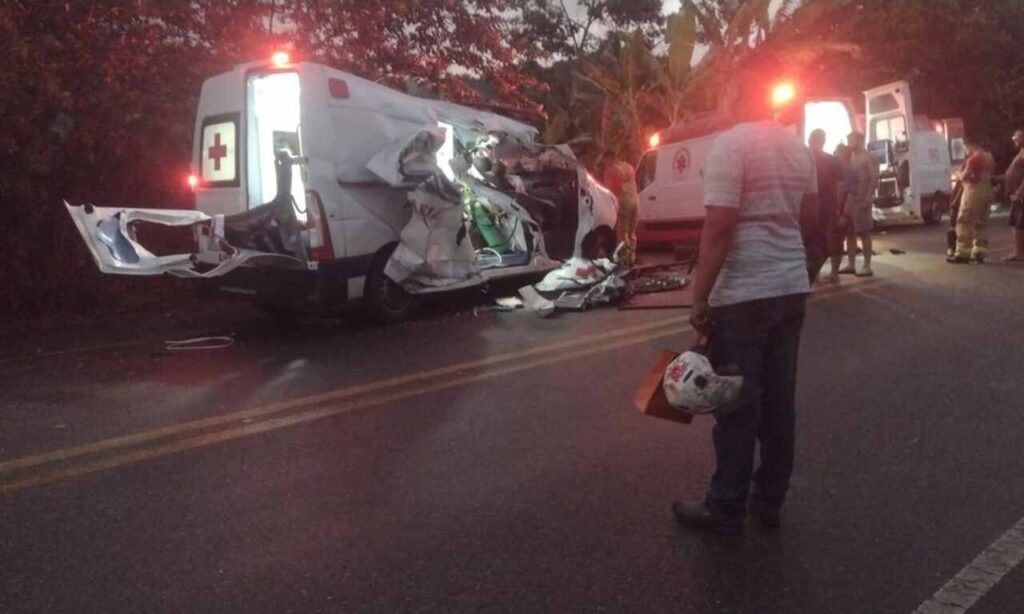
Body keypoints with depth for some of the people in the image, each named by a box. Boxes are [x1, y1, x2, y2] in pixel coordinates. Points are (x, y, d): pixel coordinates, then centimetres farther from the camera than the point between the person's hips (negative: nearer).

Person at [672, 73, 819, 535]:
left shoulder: (731, 143, -12)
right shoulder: (799, 147, 11)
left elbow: (718, 227, -19)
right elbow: (810, 222, 17)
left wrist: (699, 298, -15)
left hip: (743, 293, -7)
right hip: (792, 287, 7)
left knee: (738, 402, 1)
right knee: (779, 399, 13)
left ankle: (726, 509, 12)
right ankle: (770, 500, 24)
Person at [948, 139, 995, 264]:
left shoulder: (974, 158, -14)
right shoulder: (989, 158, 15)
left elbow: (964, 177, -15)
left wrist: (959, 174, 7)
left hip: (974, 191, -9)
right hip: (987, 191, 9)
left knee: (965, 223, -7)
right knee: (980, 223, 12)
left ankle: (962, 254, -10)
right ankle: (979, 253, 11)